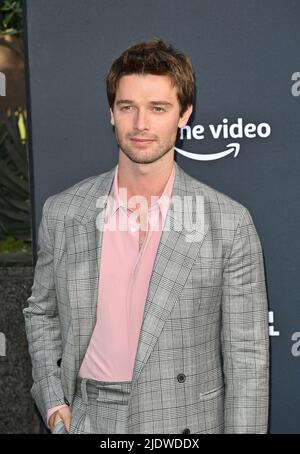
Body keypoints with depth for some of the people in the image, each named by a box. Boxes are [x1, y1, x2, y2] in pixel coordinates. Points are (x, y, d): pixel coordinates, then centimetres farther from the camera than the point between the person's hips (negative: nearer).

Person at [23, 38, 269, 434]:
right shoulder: (62, 213, -3)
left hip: (183, 420, -1)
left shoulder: (230, 223, -10)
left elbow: (246, 356, -7)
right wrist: (54, 402, 1)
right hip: (86, 417, 2)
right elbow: (42, 312, 10)